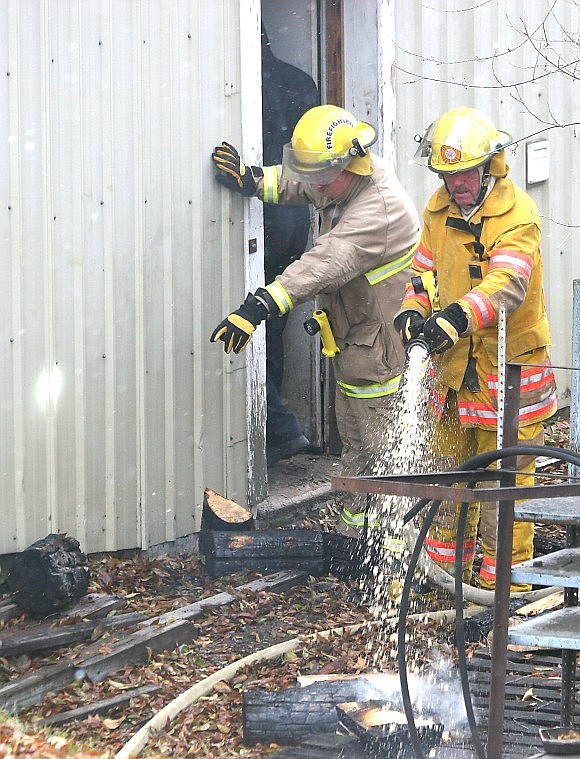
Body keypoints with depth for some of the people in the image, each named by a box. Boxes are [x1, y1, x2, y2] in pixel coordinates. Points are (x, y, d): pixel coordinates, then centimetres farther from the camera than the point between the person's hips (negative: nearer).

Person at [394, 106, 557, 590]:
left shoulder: (517, 214, -16)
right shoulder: (439, 210, 6)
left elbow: (508, 282, -31)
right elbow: (424, 269, 12)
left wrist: (460, 315, -47)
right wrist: (413, 310, -10)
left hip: (509, 364, -7)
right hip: (455, 363, 7)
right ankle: (446, 563, 31)